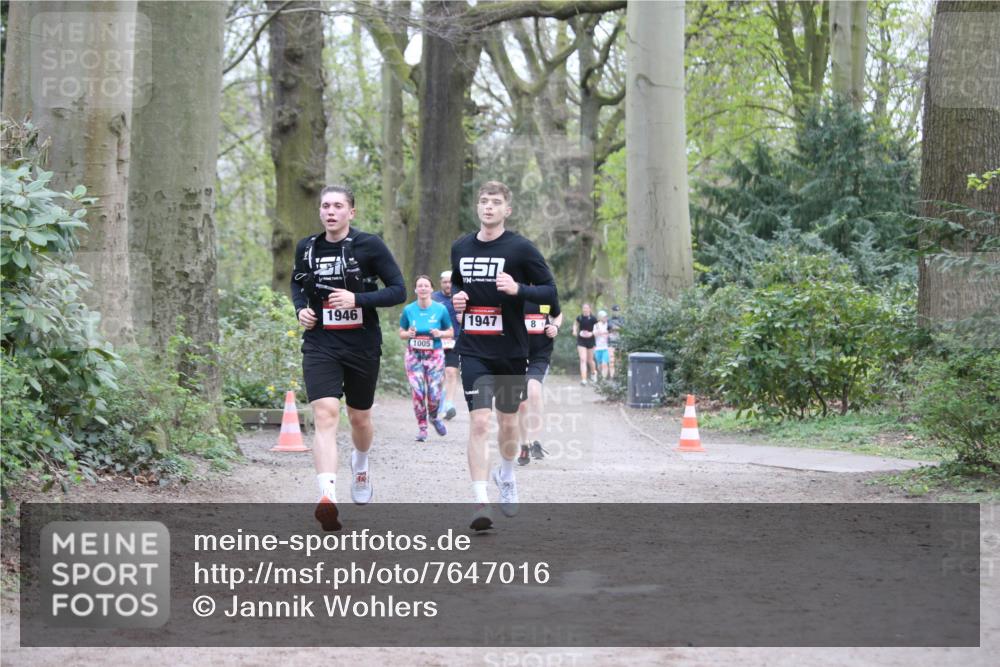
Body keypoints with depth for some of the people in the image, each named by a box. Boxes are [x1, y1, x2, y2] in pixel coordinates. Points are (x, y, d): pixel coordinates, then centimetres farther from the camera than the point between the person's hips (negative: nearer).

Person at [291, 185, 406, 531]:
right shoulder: (307, 248, 4)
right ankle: (327, 498, -30)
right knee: (325, 413, -19)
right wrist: (300, 308, 2)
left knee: (360, 417, 16)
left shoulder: (369, 245, -6)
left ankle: (360, 464, 51)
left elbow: (398, 290, -7)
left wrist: (357, 300, -20)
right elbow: (297, 283, 23)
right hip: (320, 345, 1)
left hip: (362, 344, -1)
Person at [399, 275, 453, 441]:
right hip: (414, 355, 1)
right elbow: (401, 332, 10)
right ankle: (422, 427, 8)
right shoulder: (408, 310, 0)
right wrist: (408, 334, -12)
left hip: (435, 355, -1)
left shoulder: (440, 309, -2)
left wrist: (440, 334, -13)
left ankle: (434, 417, 27)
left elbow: (450, 332, 8)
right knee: (417, 392, -6)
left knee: (434, 393, -5)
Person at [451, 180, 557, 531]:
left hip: (511, 350, -1)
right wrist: (456, 298, 2)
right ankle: (481, 502, -15)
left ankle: (506, 477, 43)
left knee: (508, 422, 13)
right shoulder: (461, 248, 7)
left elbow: (550, 290, -5)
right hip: (474, 351, 1)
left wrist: (518, 289, -23)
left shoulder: (521, 248, -6)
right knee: (479, 421, -13)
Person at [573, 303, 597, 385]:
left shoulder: (593, 319, -9)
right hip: (581, 341, 1)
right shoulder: (579, 318, 0)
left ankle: (593, 371, 46)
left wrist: (591, 333, -20)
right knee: (583, 359, -10)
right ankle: (583, 379, -14)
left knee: (590, 360, 14)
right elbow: (575, 324, 18)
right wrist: (575, 331, 0)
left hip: (590, 341, -1)